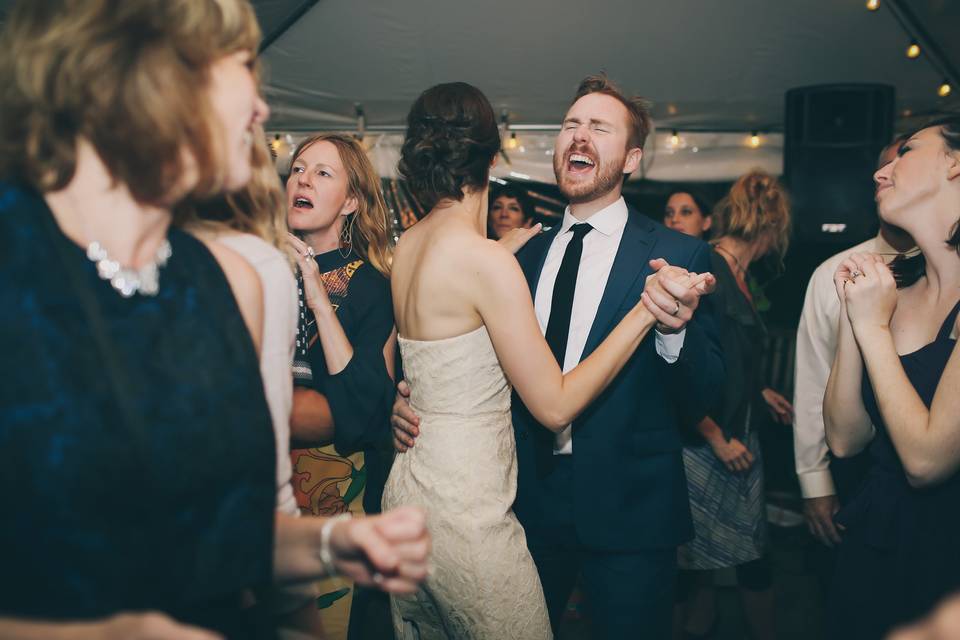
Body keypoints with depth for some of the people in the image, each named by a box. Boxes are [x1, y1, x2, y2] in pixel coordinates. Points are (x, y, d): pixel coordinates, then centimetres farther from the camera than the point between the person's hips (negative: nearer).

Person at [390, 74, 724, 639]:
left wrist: (676, 327, -32)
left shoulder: (679, 255, -8)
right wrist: (417, 401, -7)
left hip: (628, 509, -4)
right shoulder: (526, 254, 5)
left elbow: (707, 391, -12)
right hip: (533, 499, 4)